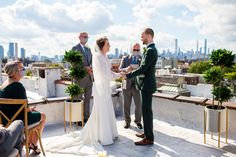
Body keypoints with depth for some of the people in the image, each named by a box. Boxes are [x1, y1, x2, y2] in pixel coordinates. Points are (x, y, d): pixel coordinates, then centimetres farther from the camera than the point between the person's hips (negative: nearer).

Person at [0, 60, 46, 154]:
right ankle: (33, 144, 24)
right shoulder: (17, 86, -24)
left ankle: (30, 143, 33)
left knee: (35, 114, 28)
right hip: (16, 120, -9)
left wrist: (29, 109, 6)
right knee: (42, 116, 13)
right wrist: (30, 109, -2)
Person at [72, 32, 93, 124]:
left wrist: (91, 67, -8)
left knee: (88, 98, 11)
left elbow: (91, 61, 14)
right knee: (79, 98, 1)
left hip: (89, 76, 6)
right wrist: (85, 68, -19)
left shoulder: (88, 49, 17)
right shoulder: (75, 48, -4)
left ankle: (86, 117, 21)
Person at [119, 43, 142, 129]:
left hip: (138, 85, 0)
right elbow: (120, 69, -1)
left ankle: (138, 121, 24)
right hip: (127, 85, 1)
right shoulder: (125, 59, 7)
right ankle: (127, 121, 24)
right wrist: (127, 69, -22)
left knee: (138, 105, 5)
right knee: (126, 105, 8)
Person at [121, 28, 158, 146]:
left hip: (147, 85, -10)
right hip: (146, 84, 10)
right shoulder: (151, 49, 14)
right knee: (146, 109, 17)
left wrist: (127, 75, -19)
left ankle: (149, 138, 5)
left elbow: (143, 68, -22)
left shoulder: (150, 51, -18)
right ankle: (147, 132, 29)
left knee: (146, 110, -4)